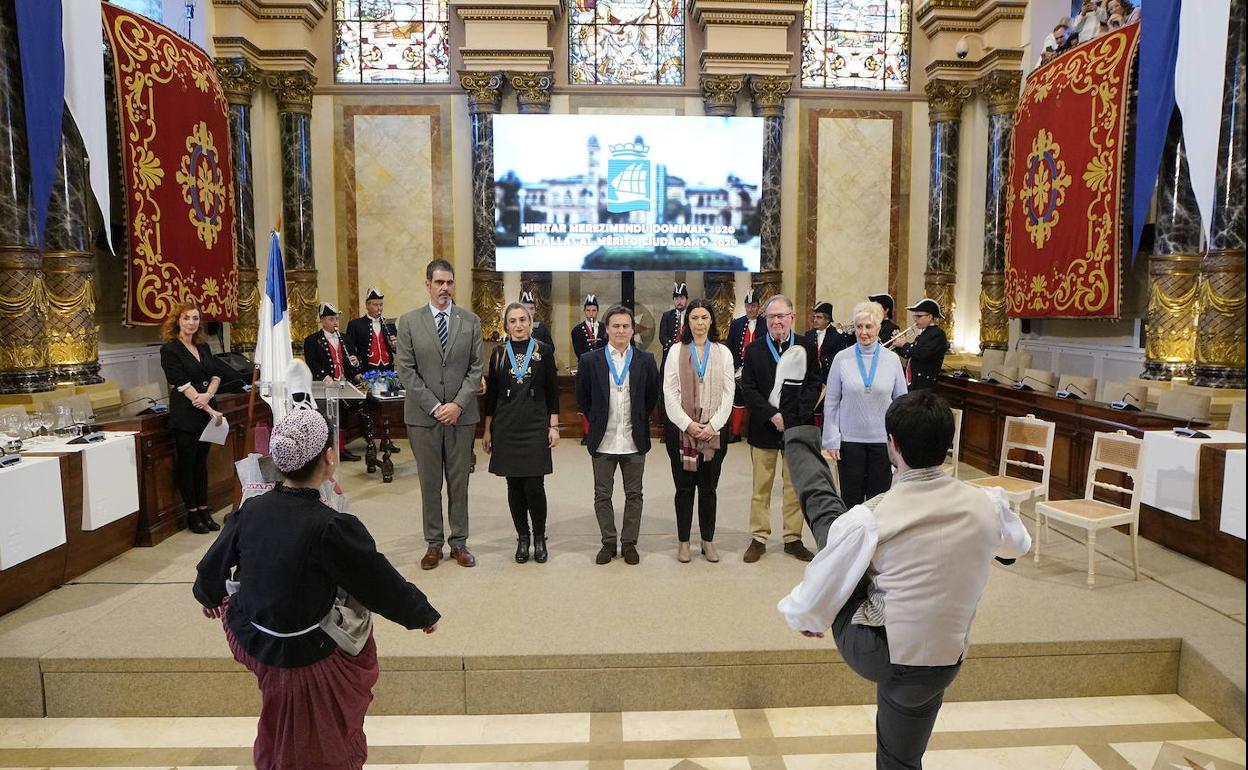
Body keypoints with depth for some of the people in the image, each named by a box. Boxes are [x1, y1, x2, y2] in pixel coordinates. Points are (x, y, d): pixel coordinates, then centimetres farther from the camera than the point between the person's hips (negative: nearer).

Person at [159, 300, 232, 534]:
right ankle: (192, 514, 10)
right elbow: (182, 384, -13)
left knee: (201, 462, 12)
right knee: (186, 463, 2)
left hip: (207, 412, 6)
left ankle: (204, 510, 18)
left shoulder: (204, 347, 13)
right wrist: (210, 410, -18)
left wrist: (208, 395, -14)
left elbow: (216, 375, 7)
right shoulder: (169, 349, -7)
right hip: (185, 414, -6)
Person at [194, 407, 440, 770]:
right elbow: (383, 585, -18)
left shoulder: (251, 509, -13)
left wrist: (208, 595, 29)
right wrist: (423, 614, 1)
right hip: (305, 659, -5)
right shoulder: (333, 528, -30)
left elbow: (213, 566, 5)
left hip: (245, 637, 5)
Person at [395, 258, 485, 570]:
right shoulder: (409, 321, 2)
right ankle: (433, 544, 18)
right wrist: (434, 406, -10)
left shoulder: (471, 321, 4)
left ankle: (459, 542, 18)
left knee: (459, 482, 8)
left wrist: (458, 404, -10)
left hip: (461, 414, 1)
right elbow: (405, 370, -3)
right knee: (429, 482, 7)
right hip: (423, 415, -1)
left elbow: (476, 368, 2)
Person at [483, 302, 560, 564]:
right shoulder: (499, 353, 6)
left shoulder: (543, 351, 2)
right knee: (514, 485, 5)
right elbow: (491, 393, 9)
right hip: (506, 428, 2)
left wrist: (554, 426, -2)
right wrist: (487, 430, 8)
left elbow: (552, 392, 3)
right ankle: (522, 538, 20)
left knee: (533, 486, -7)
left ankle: (539, 538, 12)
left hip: (536, 427, -2)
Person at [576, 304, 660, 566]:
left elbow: (653, 396, 10)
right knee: (602, 495, 8)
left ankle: (629, 542, 22)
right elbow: (582, 399, 7)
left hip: (634, 441, 0)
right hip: (603, 442, 0)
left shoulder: (646, 360, 1)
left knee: (634, 495, 8)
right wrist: (597, 421, 7)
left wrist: (639, 420, 9)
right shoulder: (590, 361, -2)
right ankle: (608, 542, 22)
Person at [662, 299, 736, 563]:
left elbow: (728, 393, 2)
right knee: (684, 487, 5)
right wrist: (687, 424, -10)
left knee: (708, 488, 6)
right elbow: (669, 392, -2)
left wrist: (713, 425, -8)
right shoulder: (676, 351, 3)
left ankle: (708, 541, 18)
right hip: (681, 428, -1)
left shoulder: (723, 353, 6)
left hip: (714, 430, 1)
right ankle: (683, 541, 16)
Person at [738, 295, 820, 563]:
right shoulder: (754, 350, 0)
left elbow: (814, 385, 0)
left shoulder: (807, 348, 2)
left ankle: (793, 538, 22)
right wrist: (772, 414, -15)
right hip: (764, 429, -1)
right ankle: (758, 538, 19)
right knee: (761, 488, 7)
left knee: (795, 486, 9)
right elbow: (748, 389, -5)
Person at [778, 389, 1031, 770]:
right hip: (938, 664, 3)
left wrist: (802, 617, 11)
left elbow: (821, 588, -12)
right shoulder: (987, 505, -11)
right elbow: (1019, 544, 14)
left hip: (870, 650, -3)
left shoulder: (870, 519, -24)